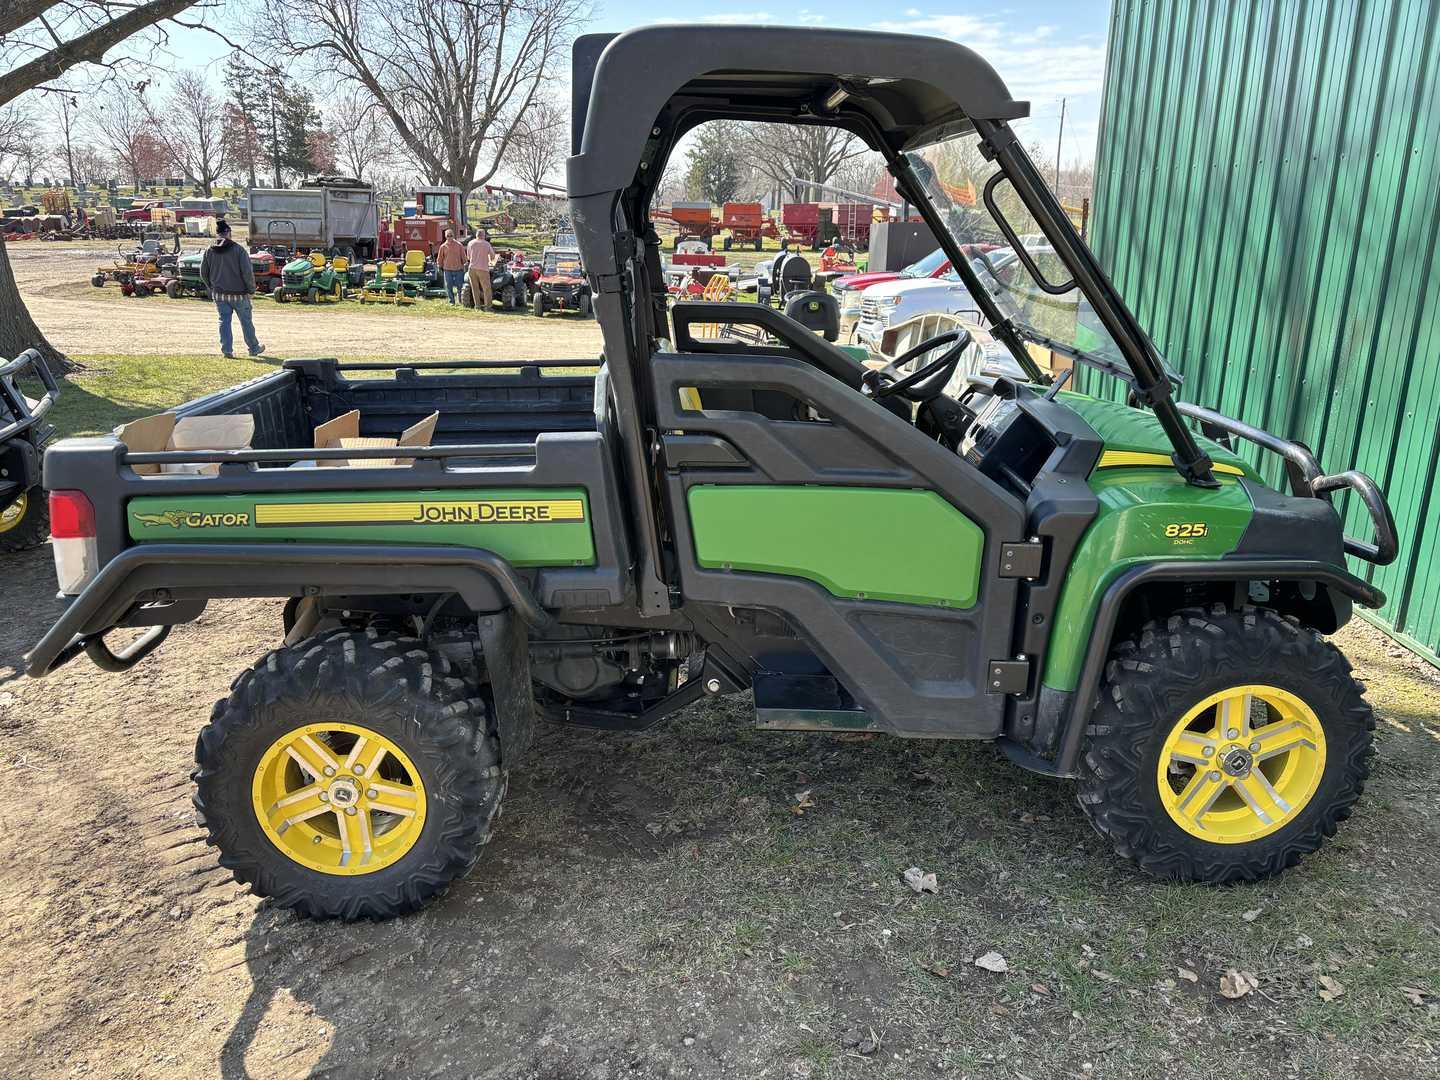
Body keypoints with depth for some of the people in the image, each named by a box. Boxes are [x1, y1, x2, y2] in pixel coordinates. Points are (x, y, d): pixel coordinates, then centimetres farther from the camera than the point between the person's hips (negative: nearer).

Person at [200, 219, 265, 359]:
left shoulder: (209, 251, 1)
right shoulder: (238, 250, -11)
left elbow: (203, 274, 6)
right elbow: (248, 272, -14)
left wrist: (211, 289, 20)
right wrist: (251, 290, -3)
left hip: (219, 294, 3)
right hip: (239, 294, -3)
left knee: (224, 321, 9)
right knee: (246, 321, 11)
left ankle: (226, 349, 3)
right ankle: (254, 348, 22)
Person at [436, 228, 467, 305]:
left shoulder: (458, 245, 2)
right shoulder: (443, 246, 4)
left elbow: (463, 256, 9)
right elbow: (440, 258, 11)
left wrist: (464, 264, 8)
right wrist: (440, 267, 8)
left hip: (458, 269, -1)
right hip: (447, 269, 1)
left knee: (459, 286, 2)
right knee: (449, 287, 2)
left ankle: (461, 300, 18)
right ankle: (452, 302, 10)